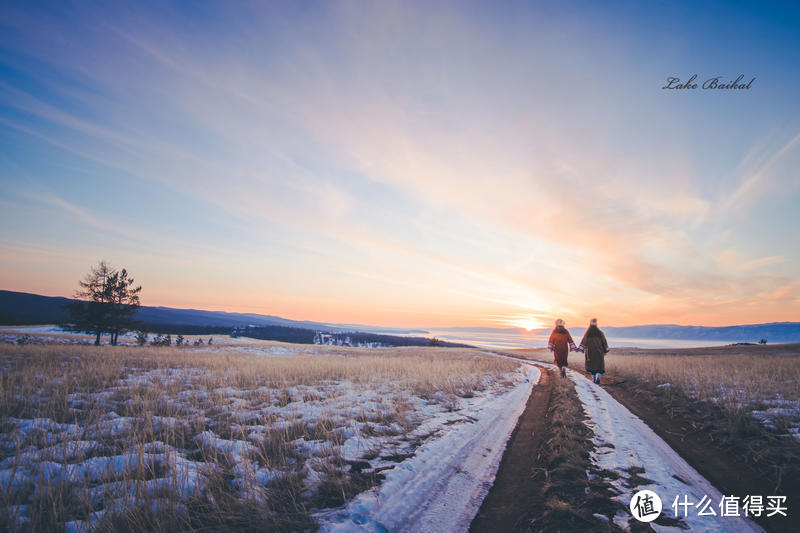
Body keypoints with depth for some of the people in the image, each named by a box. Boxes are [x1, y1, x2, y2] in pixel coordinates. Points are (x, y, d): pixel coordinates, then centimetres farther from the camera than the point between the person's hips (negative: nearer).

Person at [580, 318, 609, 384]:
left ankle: (593, 378, 20)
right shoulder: (599, 332, -2)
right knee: (599, 364, 3)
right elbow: (604, 342, 3)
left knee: (591, 364, 15)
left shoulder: (587, 333, -3)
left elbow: (584, 341, -7)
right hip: (599, 351, -1)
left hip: (590, 352, 1)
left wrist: (581, 349, -5)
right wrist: (605, 351, 11)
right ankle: (598, 376, -19)